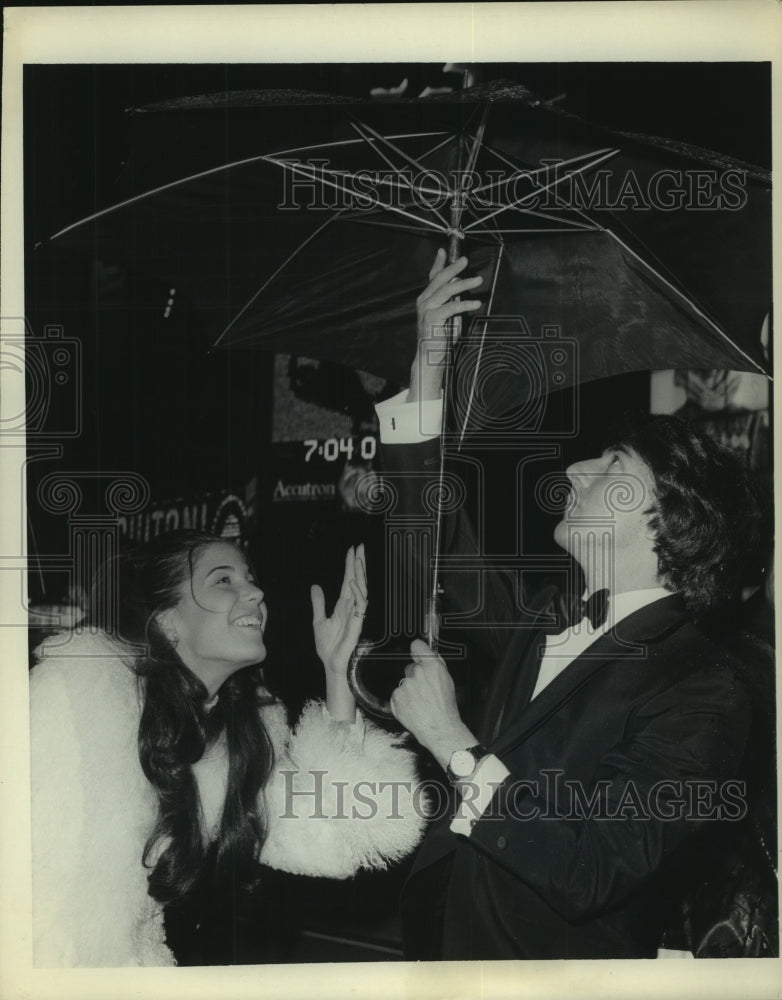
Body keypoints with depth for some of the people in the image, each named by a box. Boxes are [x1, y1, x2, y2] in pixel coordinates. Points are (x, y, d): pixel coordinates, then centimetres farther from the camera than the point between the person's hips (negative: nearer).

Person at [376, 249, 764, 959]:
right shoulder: (551, 622, 0)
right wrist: (428, 370, 3)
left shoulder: (700, 692, -19)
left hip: (558, 955, -6)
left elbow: (587, 873, -26)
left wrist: (453, 743, -20)